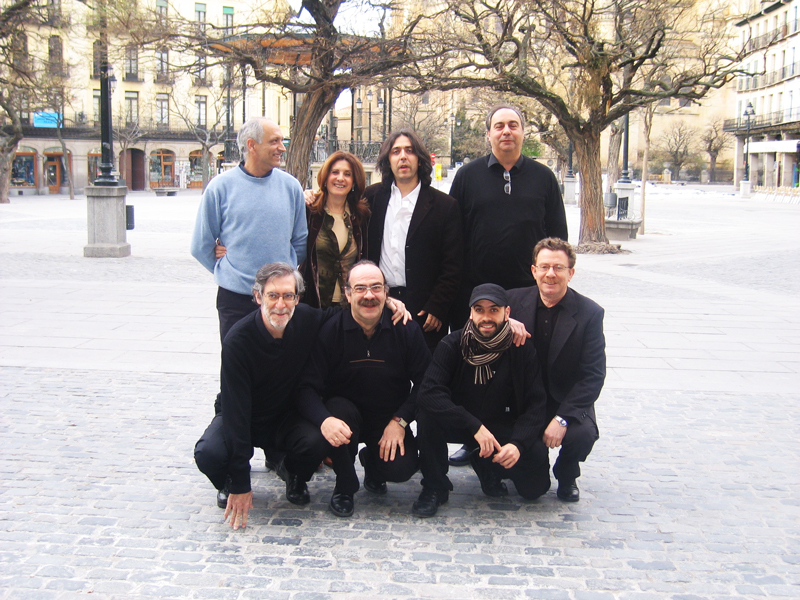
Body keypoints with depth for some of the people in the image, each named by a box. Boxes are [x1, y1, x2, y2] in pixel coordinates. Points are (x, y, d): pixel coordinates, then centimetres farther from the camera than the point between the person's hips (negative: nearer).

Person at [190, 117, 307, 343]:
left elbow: (301, 241, 12)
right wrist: (227, 271, 6)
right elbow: (201, 246, 3)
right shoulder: (221, 186, -4)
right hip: (235, 298, -2)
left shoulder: (290, 186, 2)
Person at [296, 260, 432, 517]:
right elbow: (307, 387, -19)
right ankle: (345, 486, -7)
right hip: (345, 412, 0)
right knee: (339, 408, -34)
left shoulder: (406, 330, -9)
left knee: (402, 469, -23)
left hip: (390, 419, 1)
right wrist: (324, 420, -38)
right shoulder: (329, 331, -14)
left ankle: (372, 460, 19)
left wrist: (400, 421, -17)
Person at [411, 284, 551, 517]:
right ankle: (434, 487, -11)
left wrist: (518, 442, -29)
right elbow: (428, 393, -27)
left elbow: (536, 404, -11)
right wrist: (475, 427, -35)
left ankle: (488, 468, 14)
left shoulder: (522, 349, -10)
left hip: (502, 427, 1)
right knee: (427, 413, -32)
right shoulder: (452, 346, -14)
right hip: (459, 425, -1)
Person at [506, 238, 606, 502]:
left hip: (567, 401, -1)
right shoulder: (515, 300, -2)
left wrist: (562, 419, -23)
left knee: (582, 434, -32)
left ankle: (566, 477, 6)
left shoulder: (589, 313, -9)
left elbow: (593, 376, -12)